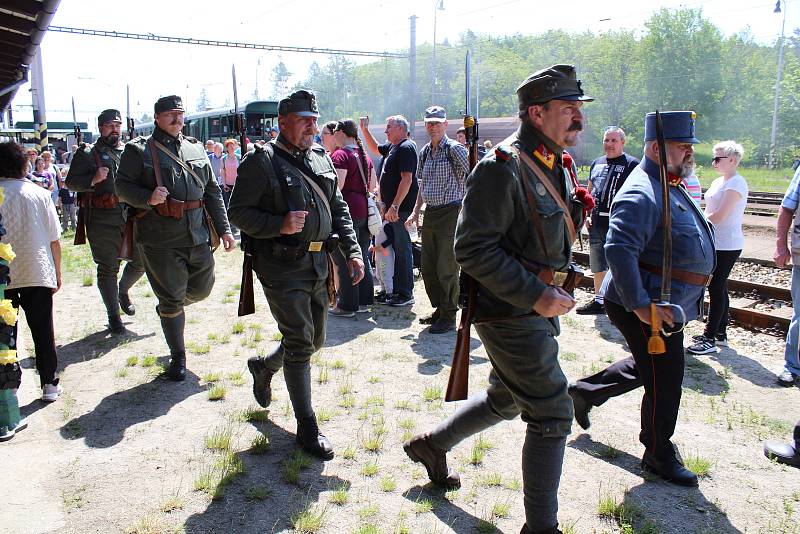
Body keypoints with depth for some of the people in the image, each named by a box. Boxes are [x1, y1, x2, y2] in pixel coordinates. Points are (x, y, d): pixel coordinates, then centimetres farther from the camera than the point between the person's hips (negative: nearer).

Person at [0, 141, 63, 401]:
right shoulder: (39, 194, -5)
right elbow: (54, 239, -2)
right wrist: (57, 272, 9)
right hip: (38, 274, 0)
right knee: (43, 330, 9)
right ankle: (49, 384, 15)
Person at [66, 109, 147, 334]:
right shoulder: (87, 153, 1)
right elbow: (71, 182, -3)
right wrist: (93, 180, -20)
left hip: (131, 215, 4)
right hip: (102, 219, -4)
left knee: (141, 260, 7)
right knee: (108, 268, 2)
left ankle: (123, 291, 37)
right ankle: (113, 316, 13)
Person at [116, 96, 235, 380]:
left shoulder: (196, 148, 12)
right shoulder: (139, 150, -1)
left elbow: (213, 191, 13)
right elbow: (123, 186, -1)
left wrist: (224, 228, 7)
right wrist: (148, 198, -22)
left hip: (197, 236, 5)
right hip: (160, 239, -4)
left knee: (202, 289, 15)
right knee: (172, 300, 3)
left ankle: (167, 308, 47)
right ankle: (178, 357, 19)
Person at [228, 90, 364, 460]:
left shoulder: (321, 158, 11)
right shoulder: (262, 161, -9)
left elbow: (338, 208, 15)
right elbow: (239, 212, -10)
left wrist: (352, 251, 5)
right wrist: (280, 225, -24)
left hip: (318, 263, 7)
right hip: (281, 266, -7)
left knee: (314, 340, 17)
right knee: (299, 342, -5)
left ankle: (264, 366, 47)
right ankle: (307, 428, 8)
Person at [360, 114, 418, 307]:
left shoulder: (406, 148, -13)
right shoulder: (392, 147, 17)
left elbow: (407, 179, -21)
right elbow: (375, 149, 38)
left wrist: (395, 206, -25)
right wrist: (365, 130, 27)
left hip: (401, 208, -10)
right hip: (392, 206, 10)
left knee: (402, 249, -5)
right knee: (397, 248, 14)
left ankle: (406, 294, 1)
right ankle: (397, 290, 22)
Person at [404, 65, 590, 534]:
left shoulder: (560, 165, 10)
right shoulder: (503, 168, -21)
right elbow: (473, 250, -25)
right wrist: (536, 295, -25)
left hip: (542, 305, 10)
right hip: (511, 313, -10)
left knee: (506, 400, 23)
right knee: (553, 414, -2)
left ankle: (432, 445, 44)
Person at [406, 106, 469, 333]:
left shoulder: (455, 149, -8)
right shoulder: (425, 152, 14)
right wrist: (415, 212, 14)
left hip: (450, 213, -7)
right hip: (430, 213, 8)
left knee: (447, 268, -4)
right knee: (427, 267, 11)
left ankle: (449, 316, 7)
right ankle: (439, 309, 26)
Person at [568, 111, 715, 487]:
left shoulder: (670, 187, 14)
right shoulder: (641, 195, -22)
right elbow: (618, 249, -33)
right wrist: (641, 305, -34)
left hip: (668, 304, 11)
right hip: (650, 309, -11)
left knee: (647, 367, 24)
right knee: (665, 382, 2)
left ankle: (585, 391, 37)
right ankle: (659, 455, 21)